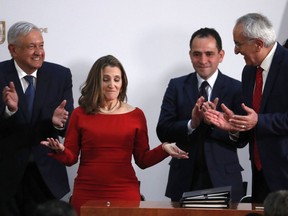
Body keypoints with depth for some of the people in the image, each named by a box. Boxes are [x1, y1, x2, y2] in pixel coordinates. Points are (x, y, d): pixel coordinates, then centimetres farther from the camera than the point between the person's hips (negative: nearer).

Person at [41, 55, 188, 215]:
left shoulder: (136, 115, 6)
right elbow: (71, 158, 4)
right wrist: (60, 150, -17)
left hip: (125, 193, 0)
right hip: (87, 194, 0)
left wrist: (163, 149, -10)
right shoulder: (80, 114, 4)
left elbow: (143, 160, 7)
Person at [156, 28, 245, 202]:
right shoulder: (176, 86, 5)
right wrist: (191, 124, -19)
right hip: (185, 180, 1)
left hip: (223, 180, -1)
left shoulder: (236, 89, -1)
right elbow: (163, 132, -2)